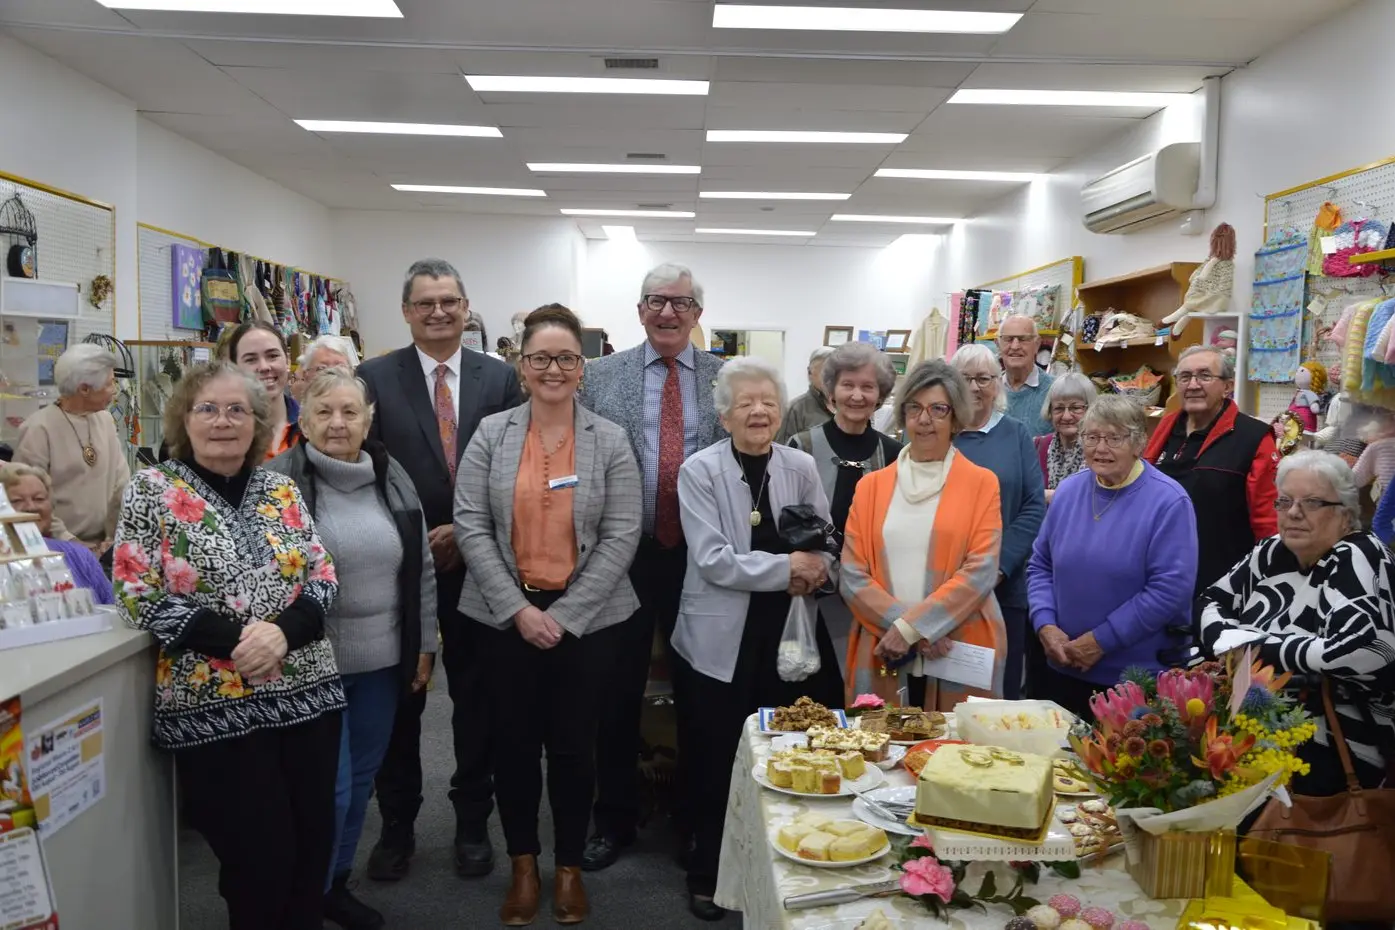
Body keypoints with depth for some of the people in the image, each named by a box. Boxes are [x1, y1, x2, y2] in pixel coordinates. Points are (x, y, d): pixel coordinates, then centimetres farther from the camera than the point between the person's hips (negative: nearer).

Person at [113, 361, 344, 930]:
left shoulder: (282, 491, 7)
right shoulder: (151, 491, -3)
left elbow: (323, 579, 5)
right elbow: (138, 598, -8)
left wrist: (283, 631, -16)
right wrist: (235, 640, -18)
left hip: (308, 692, 4)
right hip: (213, 707, -4)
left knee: (312, 849, 10)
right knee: (259, 861, 3)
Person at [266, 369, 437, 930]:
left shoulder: (393, 479, 4)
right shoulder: (280, 480, -10)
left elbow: (421, 569, 9)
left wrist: (425, 646, 9)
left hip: (382, 658, 5)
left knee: (361, 777, 16)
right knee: (327, 786, 0)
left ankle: (336, 883, 36)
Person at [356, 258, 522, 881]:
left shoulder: (499, 378, 2)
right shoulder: (375, 377, -1)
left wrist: (466, 530, -10)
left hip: (476, 561, 1)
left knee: (475, 695, 10)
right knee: (399, 697, 12)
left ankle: (472, 824, 27)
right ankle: (397, 825, 28)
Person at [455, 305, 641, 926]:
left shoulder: (610, 441, -1)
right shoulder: (492, 434, 0)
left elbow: (621, 536, -6)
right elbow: (470, 525, -5)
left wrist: (568, 615, -12)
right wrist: (518, 608, -12)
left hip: (584, 617, -1)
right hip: (506, 615, 1)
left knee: (573, 744, 9)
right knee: (513, 742, 11)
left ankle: (570, 867, 29)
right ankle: (523, 865, 31)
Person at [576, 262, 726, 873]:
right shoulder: (600, 377, 2)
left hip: (701, 557, 0)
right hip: (624, 554, 0)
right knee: (617, 693, 11)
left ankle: (695, 818, 33)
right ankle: (614, 818, 30)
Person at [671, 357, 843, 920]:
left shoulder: (802, 468, 5)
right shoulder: (699, 471, -6)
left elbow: (826, 546, 8)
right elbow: (712, 558, -15)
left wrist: (812, 570, -14)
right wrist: (786, 567, -17)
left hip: (787, 636, 3)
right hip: (720, 640, -3)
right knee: (716, 764, 7)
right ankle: (708, 874, 27)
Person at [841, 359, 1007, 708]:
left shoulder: (981, 484, 2)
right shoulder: (872, 486, 8)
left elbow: (980, 573, -7)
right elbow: (853, 577, 1)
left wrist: (910, 627, -14)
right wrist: (909, 627, -11)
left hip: (960, 656, -2)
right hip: (883, 658, 2)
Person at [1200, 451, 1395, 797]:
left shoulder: (1358, 558, -12)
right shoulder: (1273, 552, 7)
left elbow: (1363, 654, -27)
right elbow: (1214, 600, 18)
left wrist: (1261, 649, -16)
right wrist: (1227, 641, -3)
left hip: (1331, 751, -6)